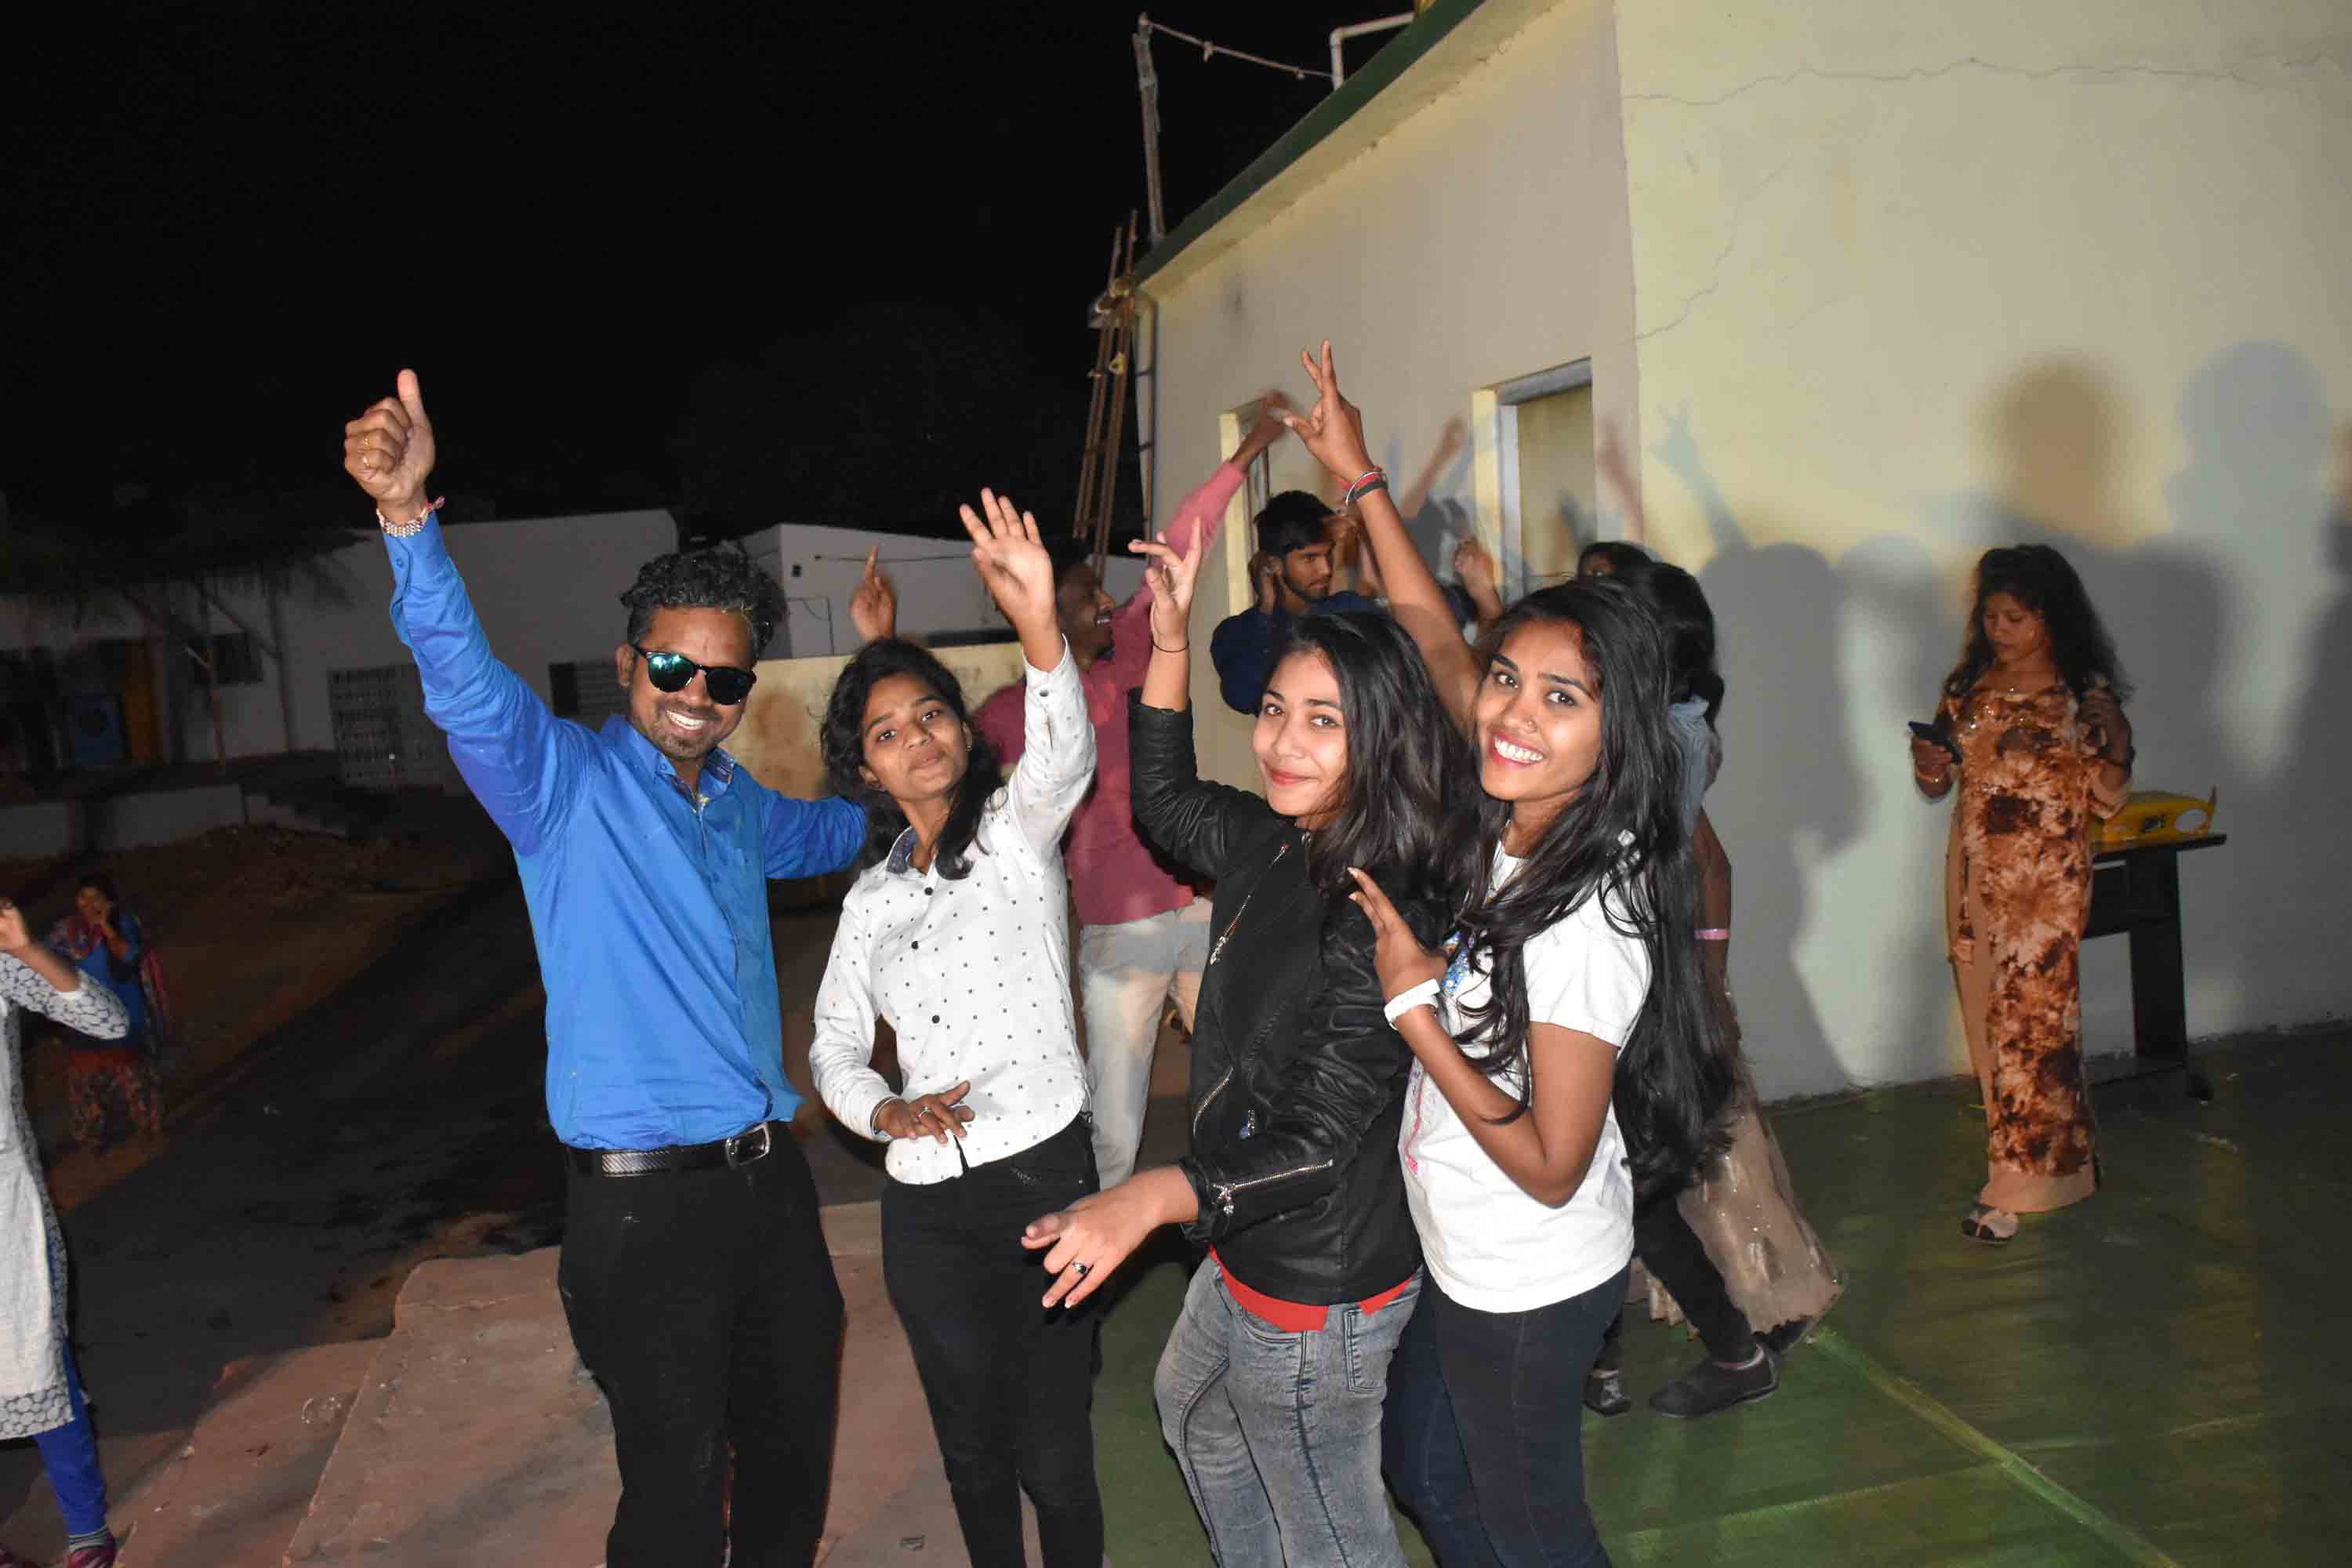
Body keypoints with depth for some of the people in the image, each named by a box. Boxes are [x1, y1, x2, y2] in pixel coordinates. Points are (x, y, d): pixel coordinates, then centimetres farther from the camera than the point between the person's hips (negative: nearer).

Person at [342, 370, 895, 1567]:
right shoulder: (566, 781, -8)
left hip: (767, 1174, 7)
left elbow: (843, 832, 31)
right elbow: (468, 684, -27)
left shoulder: (739, 805, 11)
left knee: (795, 1442, 21)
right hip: (644, 1198, -7)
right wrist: (408, 516, -43)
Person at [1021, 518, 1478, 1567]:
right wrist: (1171, 643, 3)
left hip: (1320, 1292, -10)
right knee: (1193, 1411, 35)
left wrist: (1159, 1196, -47)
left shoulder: (1378, 921, -30)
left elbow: (1319, 1143, -31)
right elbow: (1164, 801, 15)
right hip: (1245, 1252, 10)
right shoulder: (1273, 846, -5)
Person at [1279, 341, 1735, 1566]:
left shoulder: (1591, 921, -31)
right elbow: (1434, 639, 3)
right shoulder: (1516, 826, -9)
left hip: (1529, 1290, -8)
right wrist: (1363, 479, 5)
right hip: (1471, 1260, 8)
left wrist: (1413, 1011, -24)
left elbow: (1551, 1165, -26)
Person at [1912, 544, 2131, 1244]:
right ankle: (2057, 1160, 26)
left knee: (2031, 1018, -5)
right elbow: (1938, 783, 10)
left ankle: (2015, 1187, 4)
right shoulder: (1968, 683, 6)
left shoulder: (2085, 692, -6)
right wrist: (1929, 762, -11)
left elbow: (2110, 798, -5)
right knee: (1990, 1016, 10)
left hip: (2048, 878, -5)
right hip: (1976, 872, 5)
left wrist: (2106, 749, -23)